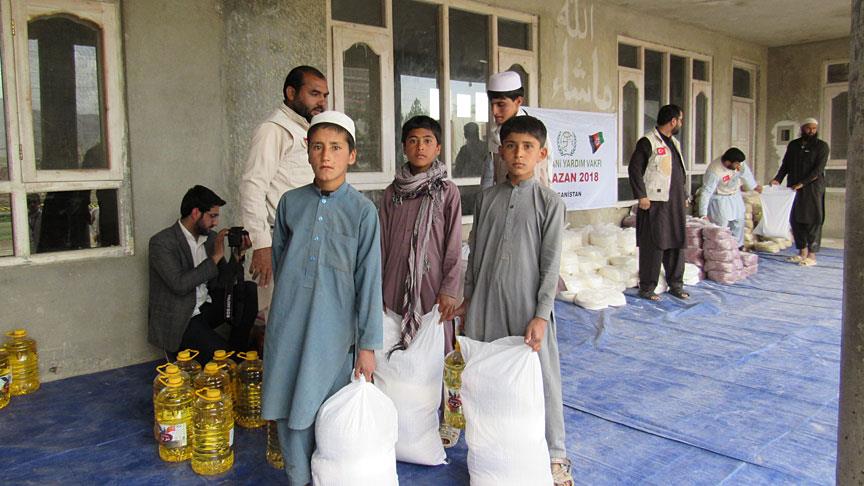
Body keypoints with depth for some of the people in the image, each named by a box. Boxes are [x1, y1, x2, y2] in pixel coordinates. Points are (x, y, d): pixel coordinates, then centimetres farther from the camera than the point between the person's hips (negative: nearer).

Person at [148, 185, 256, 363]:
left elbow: (222, 283, 7)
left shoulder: (210, 237, 7)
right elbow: (180, 285, -24)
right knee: (222, 354, -27)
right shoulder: (161, 242, -13)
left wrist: (238, 256, -9)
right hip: (177, 320, -7)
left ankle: (238, 353, -5)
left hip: (207, 308, 7)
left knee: (250, 290, -12)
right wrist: (215, 256, -21)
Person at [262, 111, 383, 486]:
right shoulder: (290, 202, 3)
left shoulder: (362, 210, -6)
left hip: (334, 329, -3)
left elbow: (369, 280, -7)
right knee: (290, 412, 9)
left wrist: (368, 344, -7)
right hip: (287, 328, 3)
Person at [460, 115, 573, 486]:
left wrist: (541, 315, -11)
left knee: (541, 377, 4)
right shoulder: (487, 198, 6)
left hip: (528, 303, -3)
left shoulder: (549, 202, -4)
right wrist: (468, 296, 11)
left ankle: (555, 456, 22)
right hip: (487, 302, 3)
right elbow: (475, 253, 11)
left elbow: (550, 264, -7)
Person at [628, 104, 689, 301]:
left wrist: (684, 196, 20)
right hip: (655, 203, -8)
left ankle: (676, 284, 23)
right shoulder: (648, 142, -7)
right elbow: (634, 169, -12)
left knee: (677, 243, 11)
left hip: (676, 203, 8)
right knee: (654, 245, -6)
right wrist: (641, 196, -16)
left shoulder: (674, 143, 19)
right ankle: (647, 288, 3)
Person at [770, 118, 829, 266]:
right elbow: (785, 165, 12)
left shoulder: (821, 146, -1)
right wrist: (778, 179, -5)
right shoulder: (793, 145, 13)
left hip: (813, 188, -5)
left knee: (813, 220, -3)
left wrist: (802, 183, -20)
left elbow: (818, 170, -10)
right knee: (795, 219, 5)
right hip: (793, 188, 5)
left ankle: (812, 255, 0)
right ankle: (802, 252, 15)